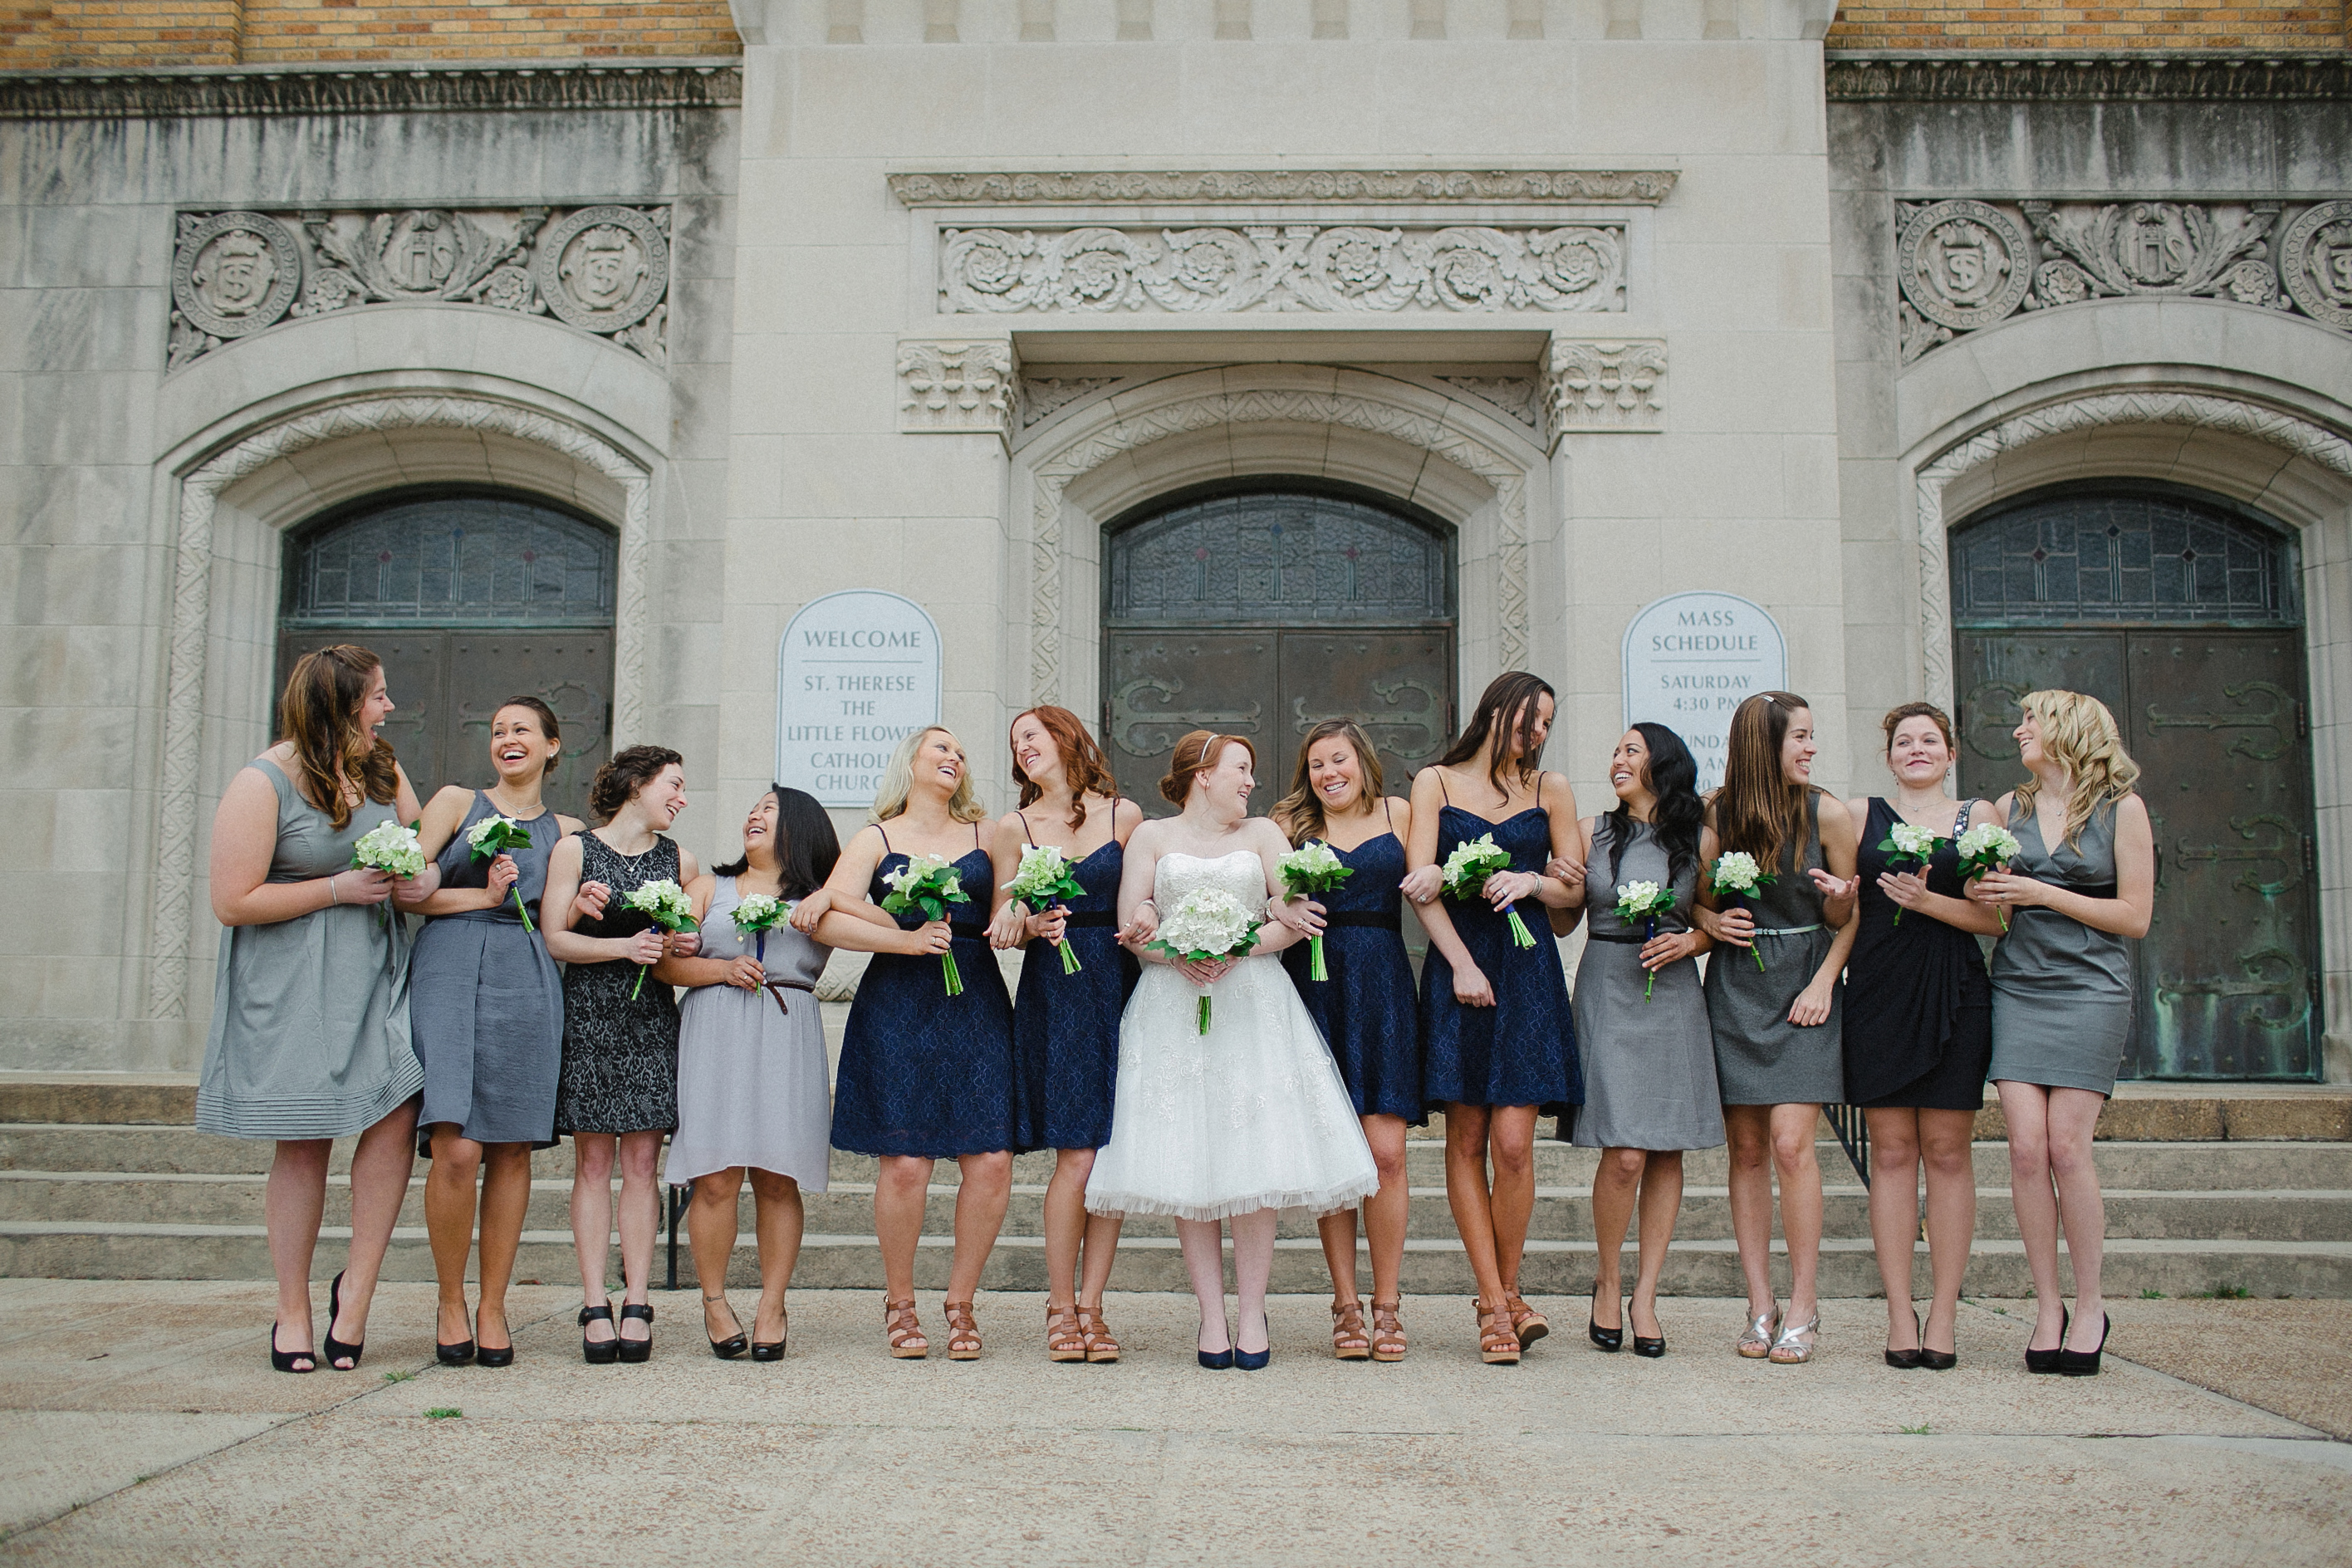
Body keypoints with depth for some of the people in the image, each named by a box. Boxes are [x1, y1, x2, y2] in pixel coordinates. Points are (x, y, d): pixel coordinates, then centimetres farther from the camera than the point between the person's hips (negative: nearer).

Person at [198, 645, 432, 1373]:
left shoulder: (383, 769, 10)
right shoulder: (263, 782, -10)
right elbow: (232, 902, -14)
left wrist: (415, 884, -1)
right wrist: (340, 888, -16)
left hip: (375, 972, 5)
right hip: (293, 984, -5)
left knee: (397, 1114, -10)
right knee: (304, 1142, 1)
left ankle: (356, 1287, 4)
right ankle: (293, 1312, 15)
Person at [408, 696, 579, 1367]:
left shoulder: (564, 831, 19)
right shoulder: (456, 802, 12)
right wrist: (483, 896, -5)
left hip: (527, 980, 2)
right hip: (450, 971, -2)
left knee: (512, 1151, 0)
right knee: (457, 1149, -14)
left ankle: (492, 1307, 11)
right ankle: (451, 1303, 4)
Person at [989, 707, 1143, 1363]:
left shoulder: (1123, 815, 8)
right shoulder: (1013, 827, 9)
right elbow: (1003, 929, 9)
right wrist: (1031, 928, -12)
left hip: (1117, 985, 1)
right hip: (1051, 992, -1)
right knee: (1076, 1156, -7)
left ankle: (1091, 1307, 9)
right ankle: (1060, 1305, 7)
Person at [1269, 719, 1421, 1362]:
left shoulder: (1400, 815, 12)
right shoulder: (1289, 823, 10)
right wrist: (1282, 908, -20)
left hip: (1381, 987, 0)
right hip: (1313, 987, 0)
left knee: (1385, 1151, -5)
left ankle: (1387, 1304, 7)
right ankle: (1345, 1304, 11)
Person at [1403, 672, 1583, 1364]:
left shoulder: (1551, 789, 14)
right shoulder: (1435, 782, 8)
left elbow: (1575, 888, 13)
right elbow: (1419, 884, -1)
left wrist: (1534, 882, -8)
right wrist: (1463, 964, -9)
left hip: (1527, 969, 1)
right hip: (1455, 963, -1)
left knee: (1513, 1143, -8)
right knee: (1466, 1140, -1)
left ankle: (1504, 1293, 10)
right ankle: (1495, 1302, 6)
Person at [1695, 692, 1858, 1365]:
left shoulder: (1827, 815, -3)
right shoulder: (1715, 813, 0)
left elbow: (1850, 919, 3)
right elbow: (1698, 899, 13)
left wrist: (1825, 981, -15)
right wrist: (1711, 921, -9)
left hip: (1802, 987, -2)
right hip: (1735, 988, 2)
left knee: (1790, 1143, -12)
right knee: (1747, 1148, 3)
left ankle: (1803, 1307, -1)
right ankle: (1760, 1304, 10)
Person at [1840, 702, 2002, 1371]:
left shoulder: (1978, 817, 10)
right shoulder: (1860, 814, 11)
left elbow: (1997, 916, 2)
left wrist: (1928, 901, -12)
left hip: (1954, 995, 0)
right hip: (1878, 991, 0)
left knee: (1947, 1151, 1)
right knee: (1891, 1151, 0)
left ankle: (1945, 1312, 7)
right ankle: (1899, 1312, 5)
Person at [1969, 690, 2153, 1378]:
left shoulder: (2122, 809, 2)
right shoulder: (2009, 809, 13)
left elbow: (2135, 916, -2)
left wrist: (2043, 894, -10)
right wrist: (1982, 896, -3)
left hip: (2090, 991, -3)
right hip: (2016, 986, 3)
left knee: (2067, 1146, -10)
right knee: (2026, 1147, -7)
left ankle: (2089, 1306, 6)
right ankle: (2047, 1305, 4)